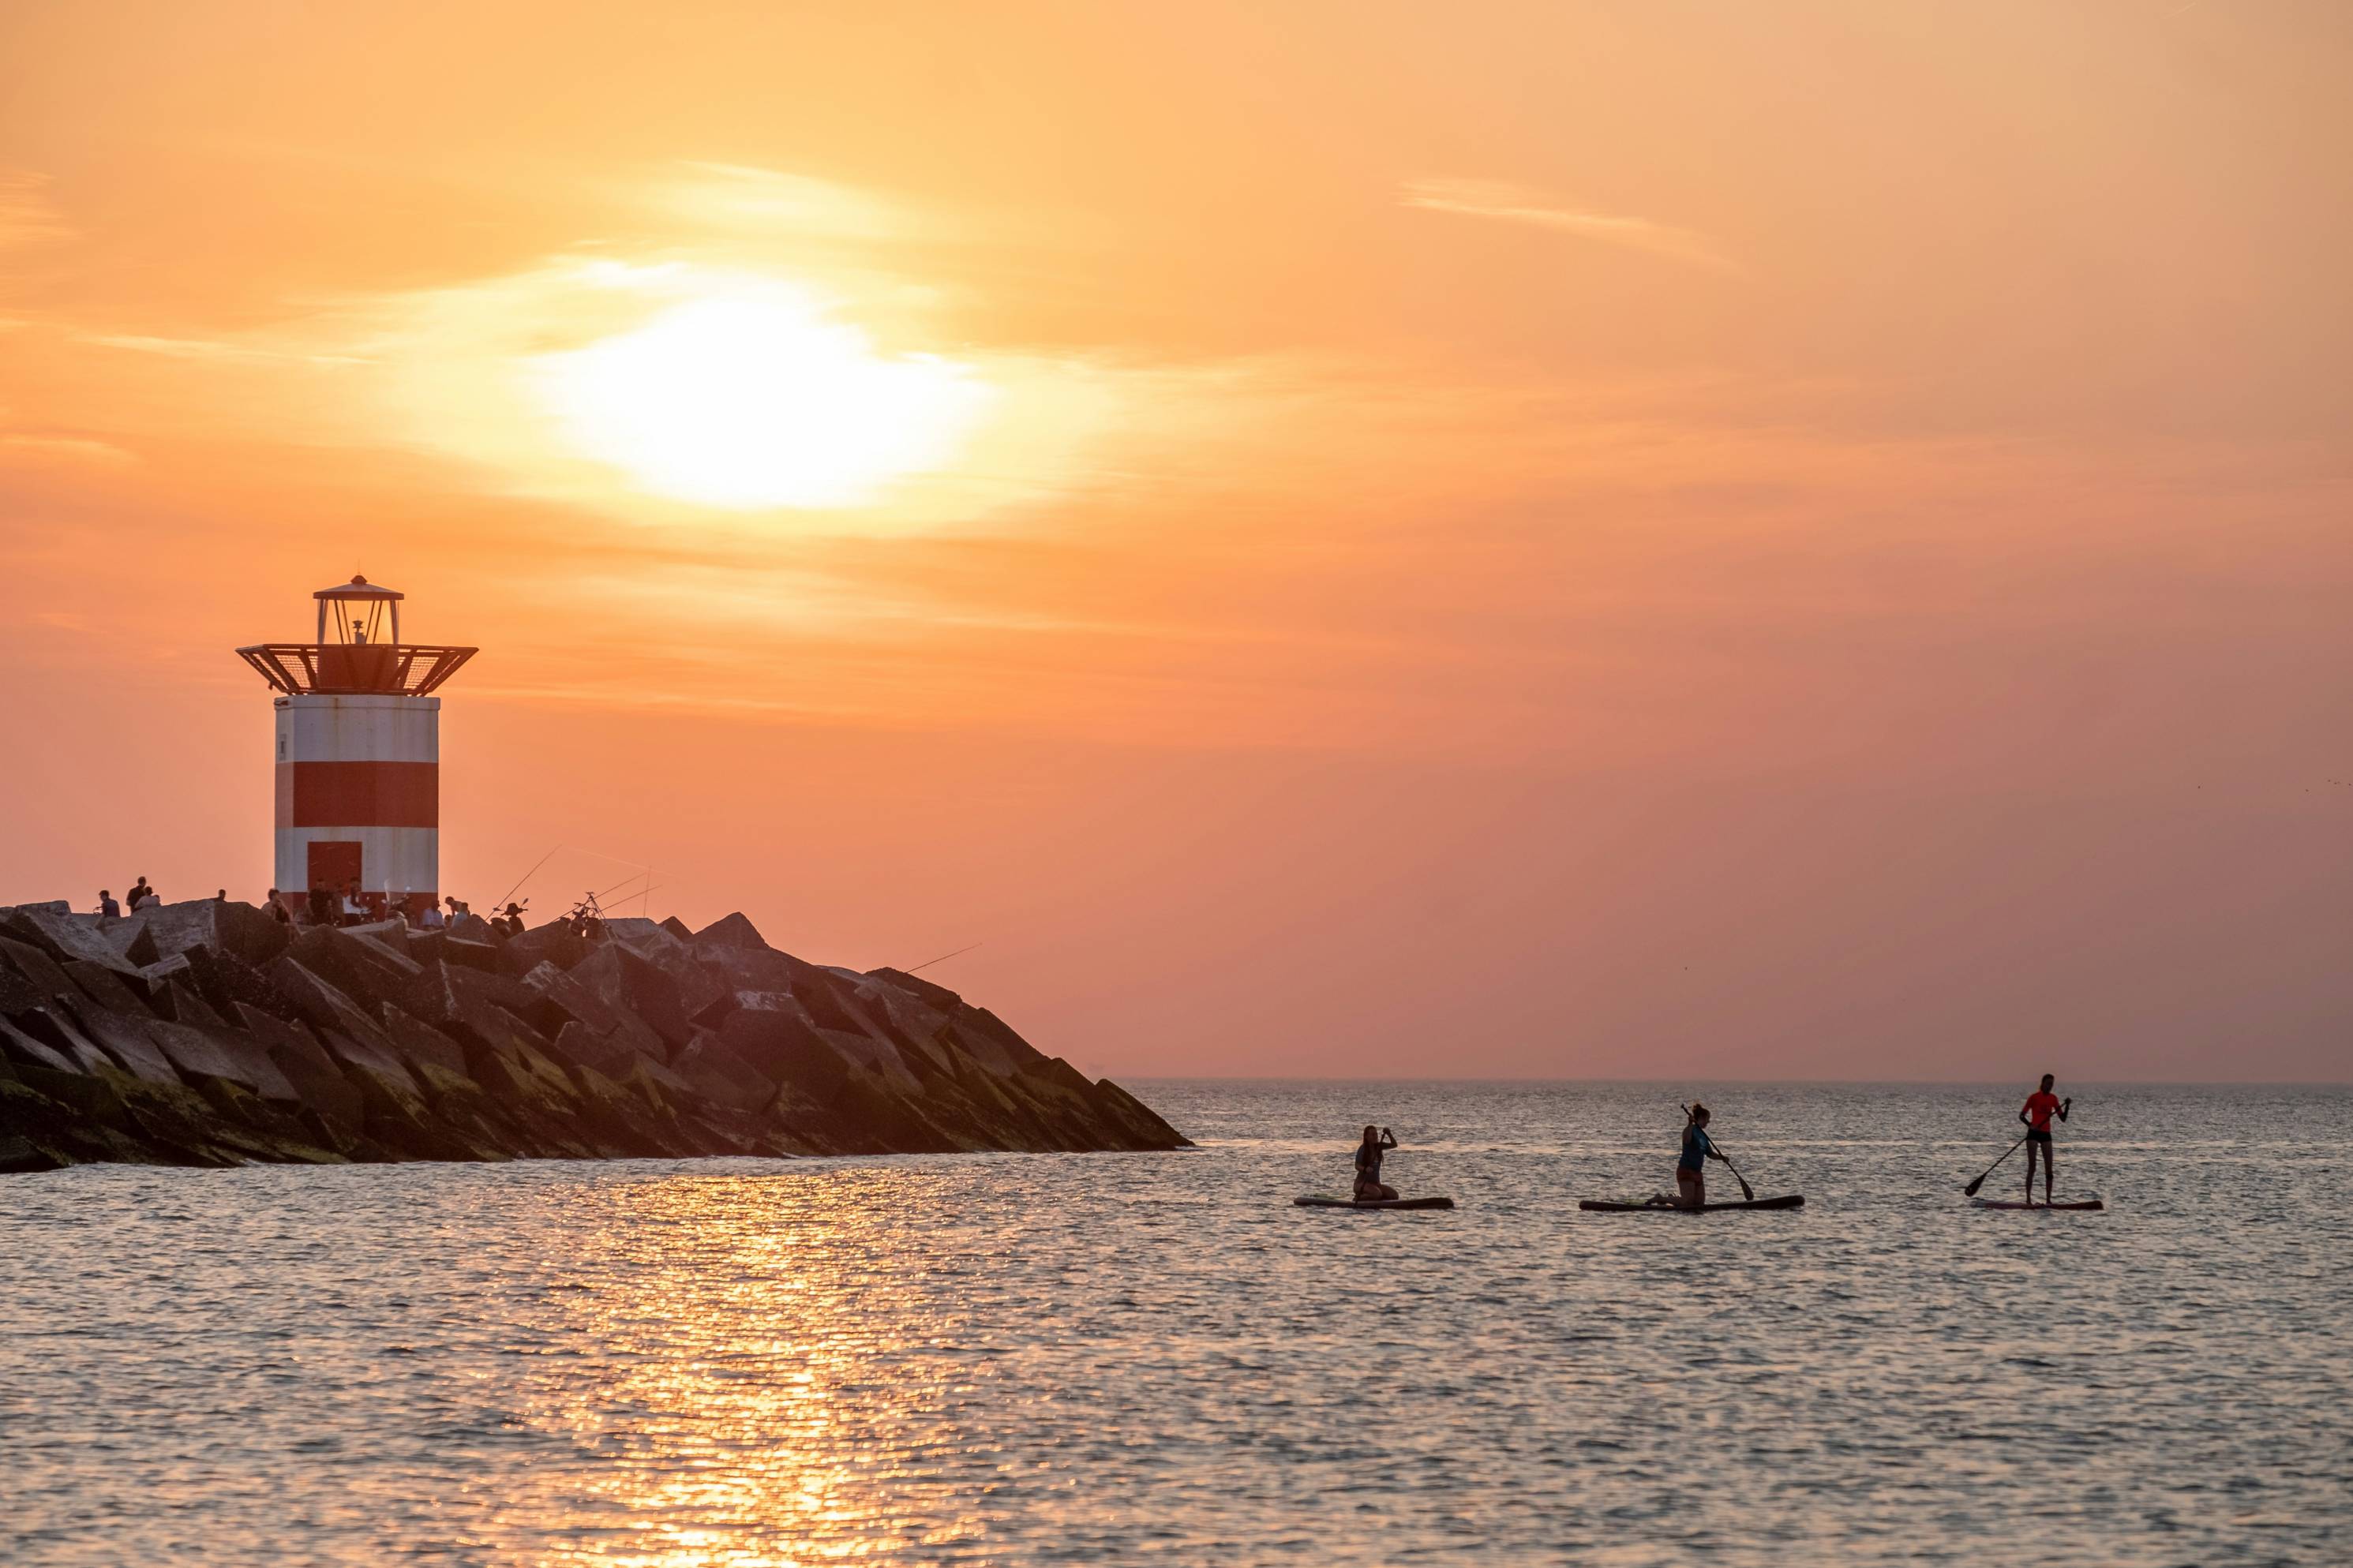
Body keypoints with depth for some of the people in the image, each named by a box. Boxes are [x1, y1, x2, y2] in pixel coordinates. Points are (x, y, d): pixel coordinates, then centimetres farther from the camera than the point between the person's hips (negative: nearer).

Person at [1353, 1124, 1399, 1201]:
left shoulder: (1379, 1146, 7)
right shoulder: (1363, 1148, -10)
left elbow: (1394, 1145, -1)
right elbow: (1357, 1166, -18)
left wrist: (1389, 1134, -17)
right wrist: (1365, 1169, -39)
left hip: (1375, 1183, 7)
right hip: (1362, 1182, -7)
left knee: (1394, 1195, -11)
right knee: (1377, 1193, -34)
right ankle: (1358, 1197, -5)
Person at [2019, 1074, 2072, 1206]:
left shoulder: (2053, 1098, 8)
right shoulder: (2034, 1097, -5)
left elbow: (2063, 1119, 9)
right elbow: (2021, 1115, -4)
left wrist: (2067, 1106, -8)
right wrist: (2030, 1125, -22)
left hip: (2046, 1135, 5)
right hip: (2033, 1134, -5)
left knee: (2049, 1169, 1)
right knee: (2032, 1167, -7)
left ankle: (2048, 1199, 5)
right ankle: (2028, 1199, -3)